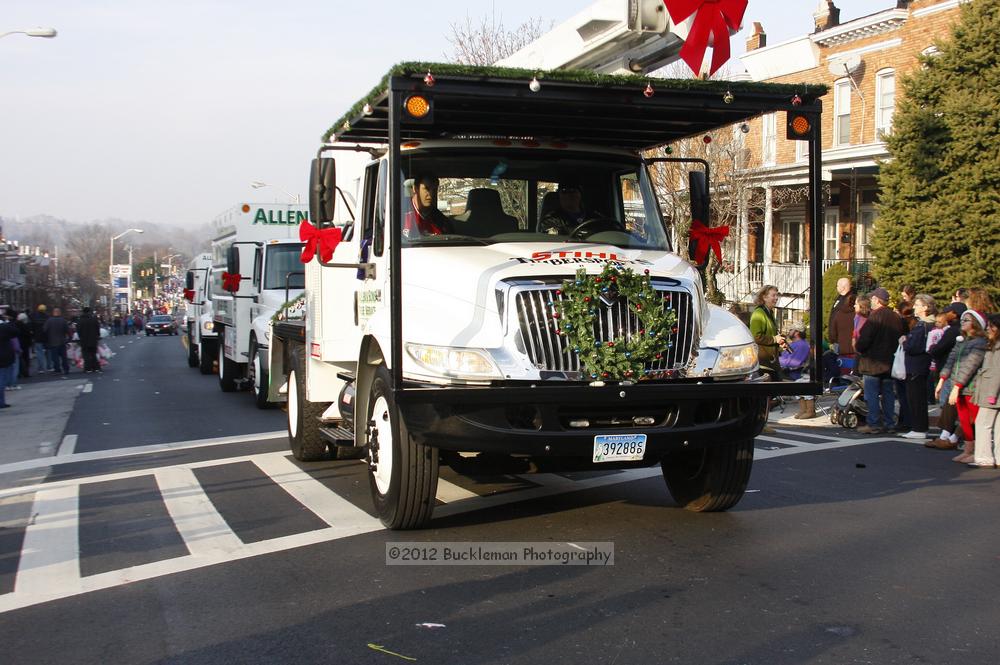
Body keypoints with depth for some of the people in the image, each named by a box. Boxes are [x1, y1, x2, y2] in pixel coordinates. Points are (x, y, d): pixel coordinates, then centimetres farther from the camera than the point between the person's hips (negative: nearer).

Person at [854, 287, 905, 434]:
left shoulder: (875, 316, -15)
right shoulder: (896, 317, 8)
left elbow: (865, 338, -17)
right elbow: (900, 337, 12)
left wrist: (859, 348, 1)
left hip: (873, 361, -7)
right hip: (890, 360, 7)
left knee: (872, 394, -3)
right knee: (887, 393, 11)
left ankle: (873, 424, -4)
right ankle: (888, 423, 14)